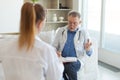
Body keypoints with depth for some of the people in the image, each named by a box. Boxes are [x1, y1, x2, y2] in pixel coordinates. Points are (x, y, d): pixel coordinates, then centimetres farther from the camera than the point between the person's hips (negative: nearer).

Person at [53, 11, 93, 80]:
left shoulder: (84, 32, 5)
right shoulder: (61, 31, 11)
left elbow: (89, 53, 4)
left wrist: (87, 48, -20)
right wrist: (56, 52, -9)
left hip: (77, 60, -2)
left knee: (69, 66, -36)